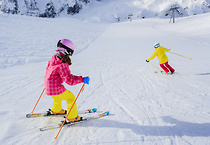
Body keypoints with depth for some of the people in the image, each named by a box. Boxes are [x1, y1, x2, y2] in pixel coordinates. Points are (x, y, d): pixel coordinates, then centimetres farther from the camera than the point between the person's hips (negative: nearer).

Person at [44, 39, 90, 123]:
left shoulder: (53, 59, 2)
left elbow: (48, 69, 21)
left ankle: (56, 110, 57)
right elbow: (69, 80, -29)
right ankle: (72, 117, 16)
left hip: (48, 87, 9)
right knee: (71, 97, 7)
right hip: (56, 89, -9)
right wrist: (82, 79, -25)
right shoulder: (63, 65, -26)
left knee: (58, 97, 34)